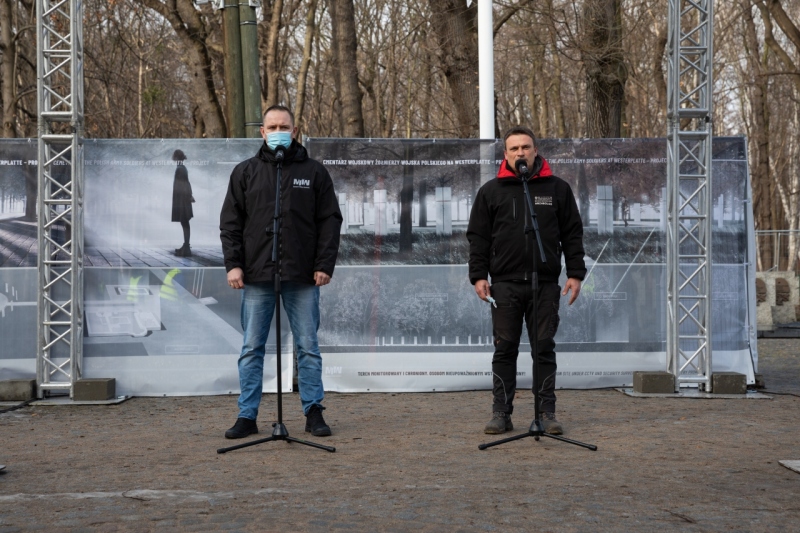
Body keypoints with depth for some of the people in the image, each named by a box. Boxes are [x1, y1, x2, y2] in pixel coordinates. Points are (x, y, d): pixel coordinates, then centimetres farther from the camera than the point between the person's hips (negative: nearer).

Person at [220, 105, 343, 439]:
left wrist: (325, 264, -4)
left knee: (308, 347, 4)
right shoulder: (245, 172, 9)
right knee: (251, 348, 5)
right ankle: (247, 416, 12)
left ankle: (313, 412, 13)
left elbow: (330, 220, 4)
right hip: (256, 277, 1)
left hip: (302, 277, -1)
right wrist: (233, 264, -3)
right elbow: (230, 222, 7)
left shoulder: (314, 172, 7)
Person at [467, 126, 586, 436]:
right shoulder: (491, 191, 7)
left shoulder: (557, 189, 8)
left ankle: (547, 413, 10)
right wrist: (478, 276, -2)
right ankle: (501, 414, 10)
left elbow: (572, 234, 8)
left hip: (545, 284, 0)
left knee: (544, 349, 3)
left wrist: (575, 274, 0)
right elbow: (478, 237, 7)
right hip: (505, 284, 0)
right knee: (505, 349, 4)